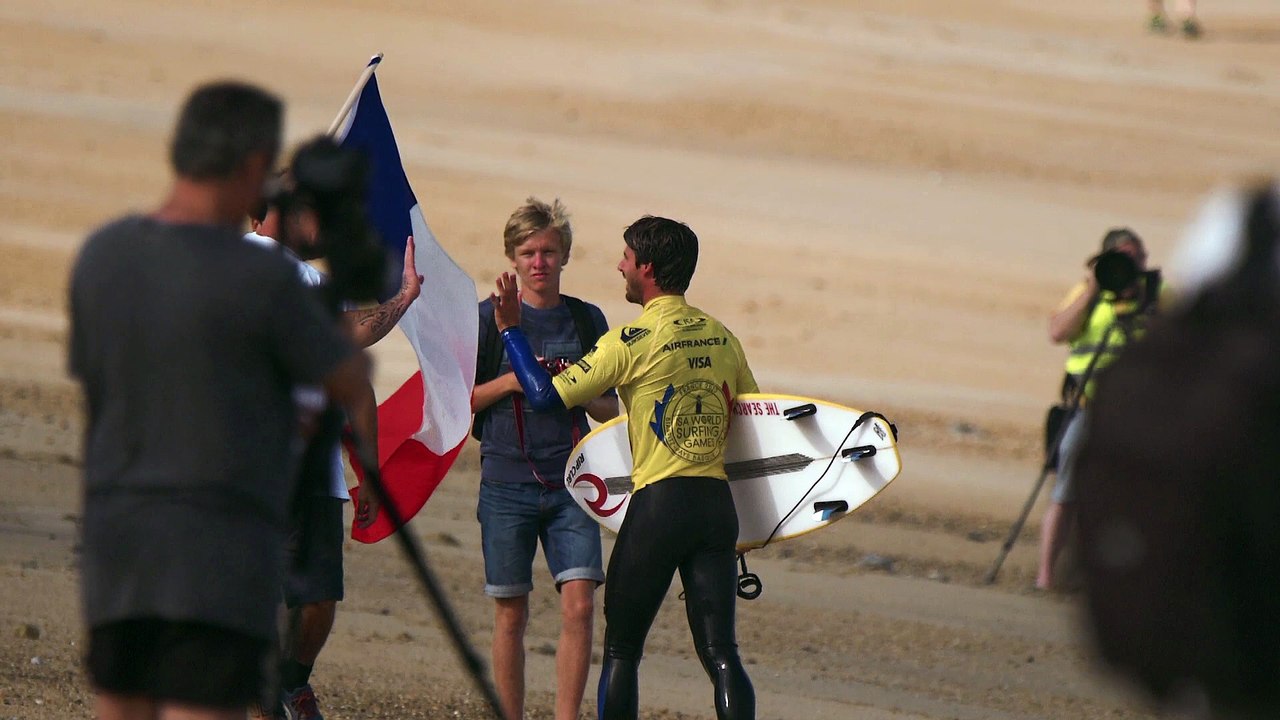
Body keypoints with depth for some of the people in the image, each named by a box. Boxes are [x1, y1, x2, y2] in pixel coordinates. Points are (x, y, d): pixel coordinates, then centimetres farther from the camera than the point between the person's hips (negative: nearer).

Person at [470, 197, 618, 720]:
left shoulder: (587, 320, 9)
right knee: (511, 616, 2)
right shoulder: (489, 319, 2)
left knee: (579, 606, -11)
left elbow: (610, 411, 14)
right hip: (507, 485, -1)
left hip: (570, 485, 1)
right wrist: (512, 382, -11)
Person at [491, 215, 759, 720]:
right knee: (720, 653, 0)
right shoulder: (721, 337, 10)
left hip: (657, 501, -5)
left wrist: (510, 329, 7)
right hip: (718, 504, 5)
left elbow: (545, 394, -7)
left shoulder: (633, 340, -8)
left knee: (622, 649, 9)